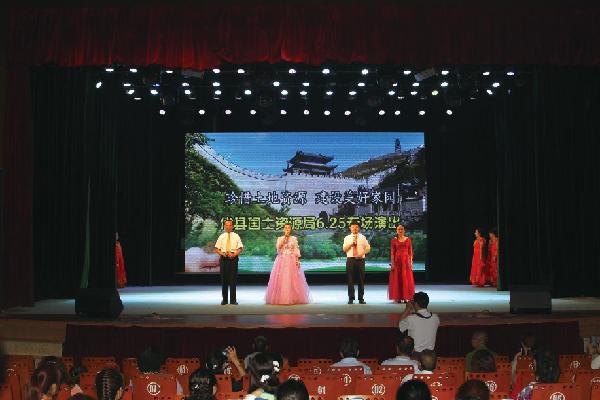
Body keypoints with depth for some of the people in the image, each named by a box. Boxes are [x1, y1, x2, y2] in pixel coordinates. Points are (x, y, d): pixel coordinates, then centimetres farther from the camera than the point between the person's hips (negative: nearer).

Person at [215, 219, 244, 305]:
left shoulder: (236, 236, 6)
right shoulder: (221, 236, 7)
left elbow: (240, 248, 3)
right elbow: (216, 248, 7)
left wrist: (234, 254, -14)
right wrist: (222, 253, -12)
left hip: (233, 258, -1)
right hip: (224, 259, 1)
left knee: (233, 279, 0)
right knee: (224, 279, 4)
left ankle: (233, 300, 6)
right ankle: (224, 299, 13)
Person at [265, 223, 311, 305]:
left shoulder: (294, 238, 6)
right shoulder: (280, 238, 7)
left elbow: (296, 250, 3)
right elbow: (278, 247, -12)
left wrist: (298, 260, -8)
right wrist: (285, 237, -14)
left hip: (292, 261, 0)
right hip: (282, 260, 0)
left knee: (292, 279, -4)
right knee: (281, 279, -4)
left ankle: (293, 298, 1)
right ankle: (280, 298, 0)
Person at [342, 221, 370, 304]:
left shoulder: (363, 238, 10)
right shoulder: (347, 238, 10)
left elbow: (368, 248, 9)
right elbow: (344, 249, 2)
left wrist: (362, 253, -10)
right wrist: (351, 244, -13)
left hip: (360, 259, 0)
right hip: (350, 259, 0)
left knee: (361, 279, 1)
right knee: (350, 280, -1)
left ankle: (361, 299, 8)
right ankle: (351, 298, 5)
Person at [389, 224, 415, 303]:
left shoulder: (408, 239, 6)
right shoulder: (394, 240, 2)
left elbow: (410, 252, 6)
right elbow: (392, 253, 0)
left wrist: (411, 262, -2)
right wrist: (392, 263, -7)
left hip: (406, 261, 1)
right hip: (397, 261, -1)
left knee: (406, 279, 0)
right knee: (397, 279, 0)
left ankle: (406, 297, 4)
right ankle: (398, 298, 4)